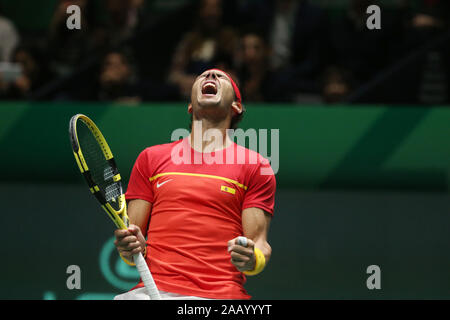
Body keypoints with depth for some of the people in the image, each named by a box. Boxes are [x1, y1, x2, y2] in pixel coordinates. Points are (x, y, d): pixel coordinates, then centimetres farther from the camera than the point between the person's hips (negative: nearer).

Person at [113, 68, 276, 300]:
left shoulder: (256, 166, 15)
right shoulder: (151, 158, 21)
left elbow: (259, 242, 9)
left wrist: (252, 259, -13)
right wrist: (131, 248, -4)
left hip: (222, 295, 0)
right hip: (155, 288, 0)